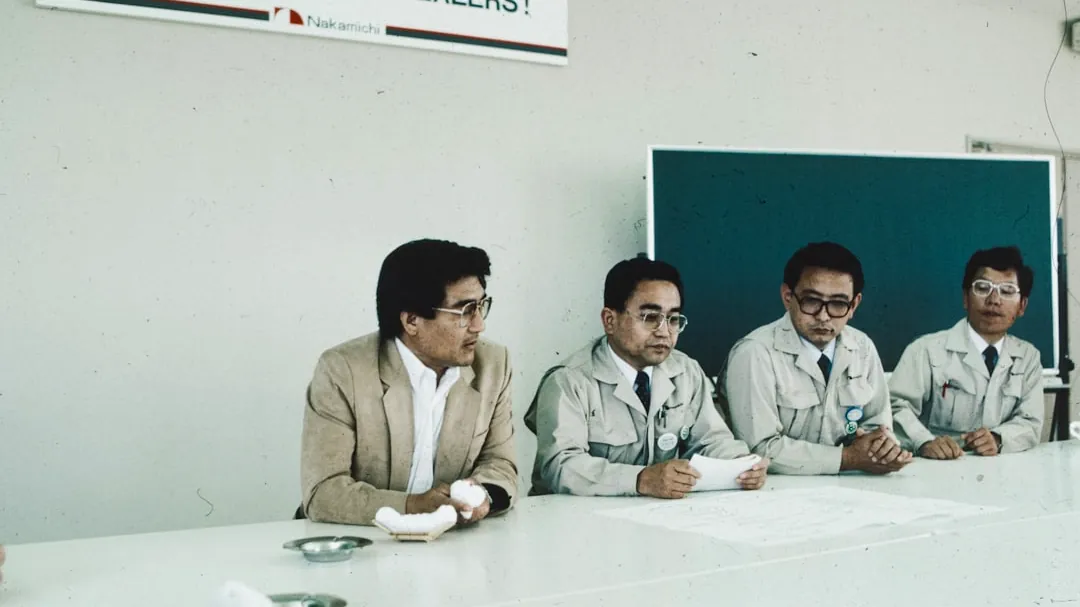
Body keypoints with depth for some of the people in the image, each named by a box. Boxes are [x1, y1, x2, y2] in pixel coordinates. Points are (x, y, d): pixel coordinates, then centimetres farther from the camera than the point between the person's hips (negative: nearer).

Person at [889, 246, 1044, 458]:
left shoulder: (1029, 357, 12)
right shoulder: (927, 350, -2)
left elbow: (1030, 422, 5)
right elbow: (897, 406, -11)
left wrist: (998, 439, -17)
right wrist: (924, 442, -30)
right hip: (932, 467, -3)